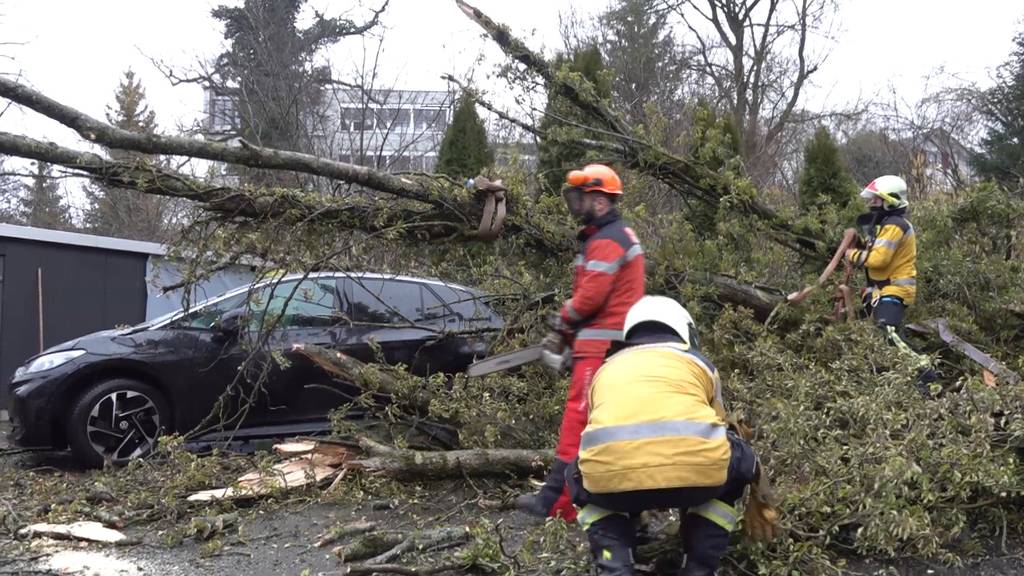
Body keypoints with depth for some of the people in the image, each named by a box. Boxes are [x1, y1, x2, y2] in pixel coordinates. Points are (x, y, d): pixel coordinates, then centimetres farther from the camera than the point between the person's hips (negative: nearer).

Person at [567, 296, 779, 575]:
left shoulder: (606, 369, 34)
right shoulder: (698, 362, 33)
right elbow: (719, 438, 47)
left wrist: (632, 505, 66)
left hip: (614, 474, 1)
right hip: (694, 469, 0)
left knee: (582, 480, 36)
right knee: (735, 460, 34)